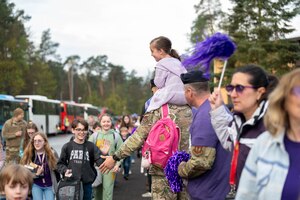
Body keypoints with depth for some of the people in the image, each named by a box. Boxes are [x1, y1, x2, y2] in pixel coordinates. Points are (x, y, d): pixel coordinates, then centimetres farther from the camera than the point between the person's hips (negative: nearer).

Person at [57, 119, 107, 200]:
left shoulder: (91, 146, -2)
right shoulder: (67, 146, -1)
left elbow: (100, 162, -8)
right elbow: (60, 163, 5)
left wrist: (104, 155, -27)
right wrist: (65, 170, -14)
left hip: (87, 184, 0)